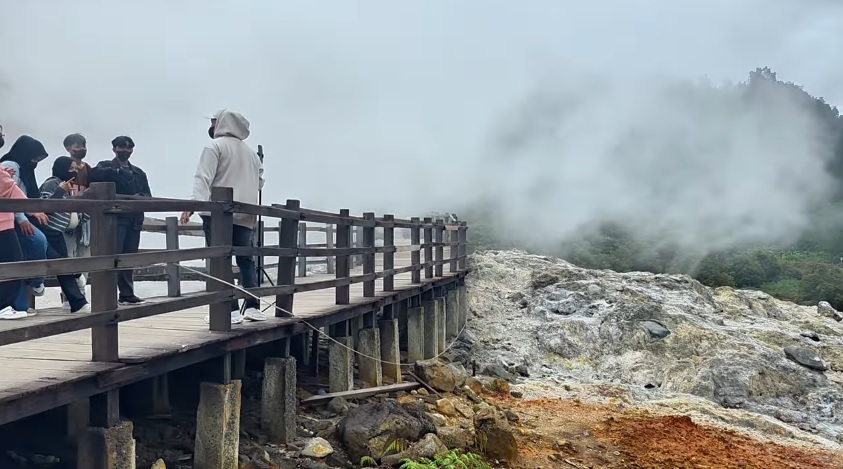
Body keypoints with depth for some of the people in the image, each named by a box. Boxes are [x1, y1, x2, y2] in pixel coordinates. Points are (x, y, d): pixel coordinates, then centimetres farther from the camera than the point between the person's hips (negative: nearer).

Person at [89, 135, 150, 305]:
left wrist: (141, 197, -7)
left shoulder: (139, 173, 22)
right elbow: (92, 175, -16)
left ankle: (127, 294, 11)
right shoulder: (106, 166, 6)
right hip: (115, 218, -5)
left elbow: (148, 195, 15)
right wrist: (116, 171, -21)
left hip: (134, 219, 5)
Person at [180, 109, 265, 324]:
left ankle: (231, 310, -11)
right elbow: (259, 182, 22)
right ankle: (253, 307, 7)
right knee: (246, 260, 11)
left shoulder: (215, 146, -1)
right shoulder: (251, 151, 20)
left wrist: (194, 203, -22)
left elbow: (203, 178, -14)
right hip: (244, 215, 6)